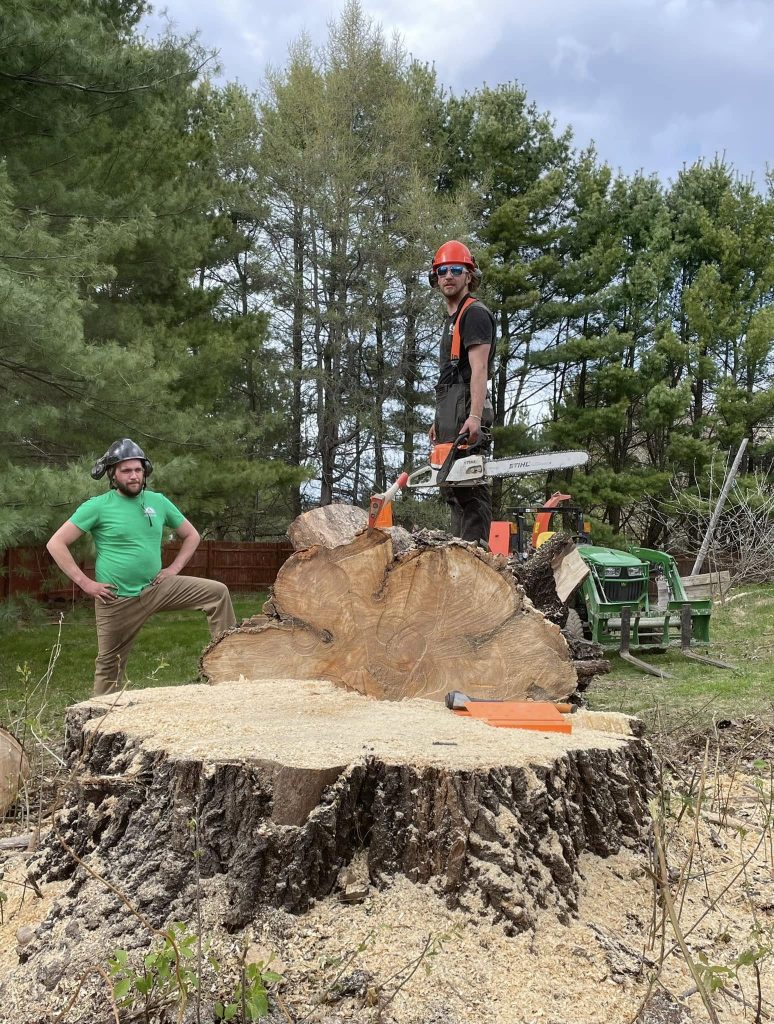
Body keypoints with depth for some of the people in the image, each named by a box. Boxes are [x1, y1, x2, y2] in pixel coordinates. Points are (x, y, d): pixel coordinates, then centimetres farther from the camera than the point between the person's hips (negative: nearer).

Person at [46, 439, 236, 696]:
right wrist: (84, 582, -15)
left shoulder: (158, 501, 2)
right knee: (109, 665, 7)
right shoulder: (97, 506, -9)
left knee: (217, 593, -9)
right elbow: (56, 544, -11)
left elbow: (191, 535, 15)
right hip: (117, 600, -3)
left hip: (156, 588, 4)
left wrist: (175, 568, 0)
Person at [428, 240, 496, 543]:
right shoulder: (452, 318, 25)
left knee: (469, 487, -15)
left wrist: (475, 417, -28)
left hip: (464, 411, -10)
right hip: (449, 413, 10)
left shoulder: (474, 313, -5)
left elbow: (479, 370, -17)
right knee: (453, 487, 9)